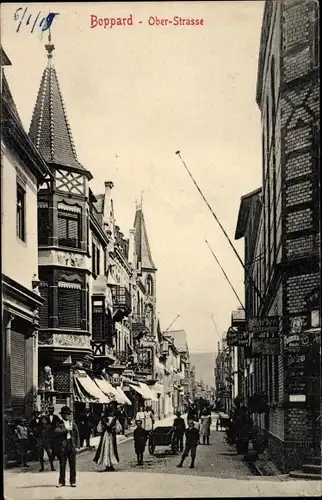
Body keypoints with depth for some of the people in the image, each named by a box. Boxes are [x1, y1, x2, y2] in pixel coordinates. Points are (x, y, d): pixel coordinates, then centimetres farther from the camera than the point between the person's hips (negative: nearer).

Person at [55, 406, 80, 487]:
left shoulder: (73, 424, 11)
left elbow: (77, 435, 10)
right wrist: (66, 429, -22)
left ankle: (73, 481, 8)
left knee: (72, 465, 2)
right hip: (63, 445, -1)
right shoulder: (59, 424, 4)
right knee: (62, 465, 2)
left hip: (72, 445, 1)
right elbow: (57, 431, -16)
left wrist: (77, 446, 3)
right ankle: (62, 481, 10)